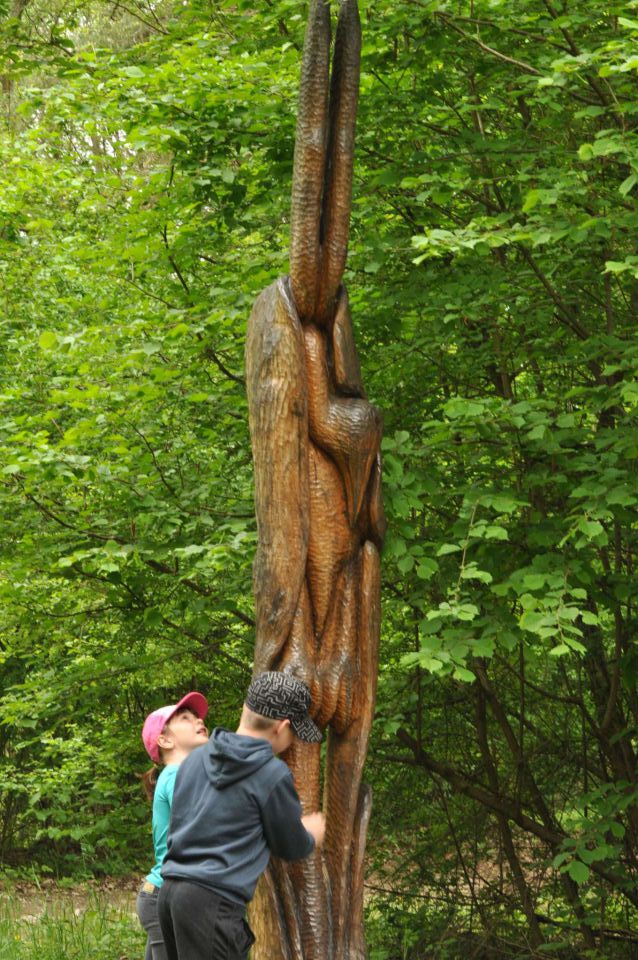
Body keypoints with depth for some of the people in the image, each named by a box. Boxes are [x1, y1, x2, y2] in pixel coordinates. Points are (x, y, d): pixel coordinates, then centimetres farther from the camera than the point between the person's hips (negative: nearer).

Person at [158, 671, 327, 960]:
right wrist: (312, 836, 28)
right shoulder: (273, 774, -8)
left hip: (172, 890, 8)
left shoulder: (195, 759, 12)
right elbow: (291, 847, 4)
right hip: (213, 901, -8)